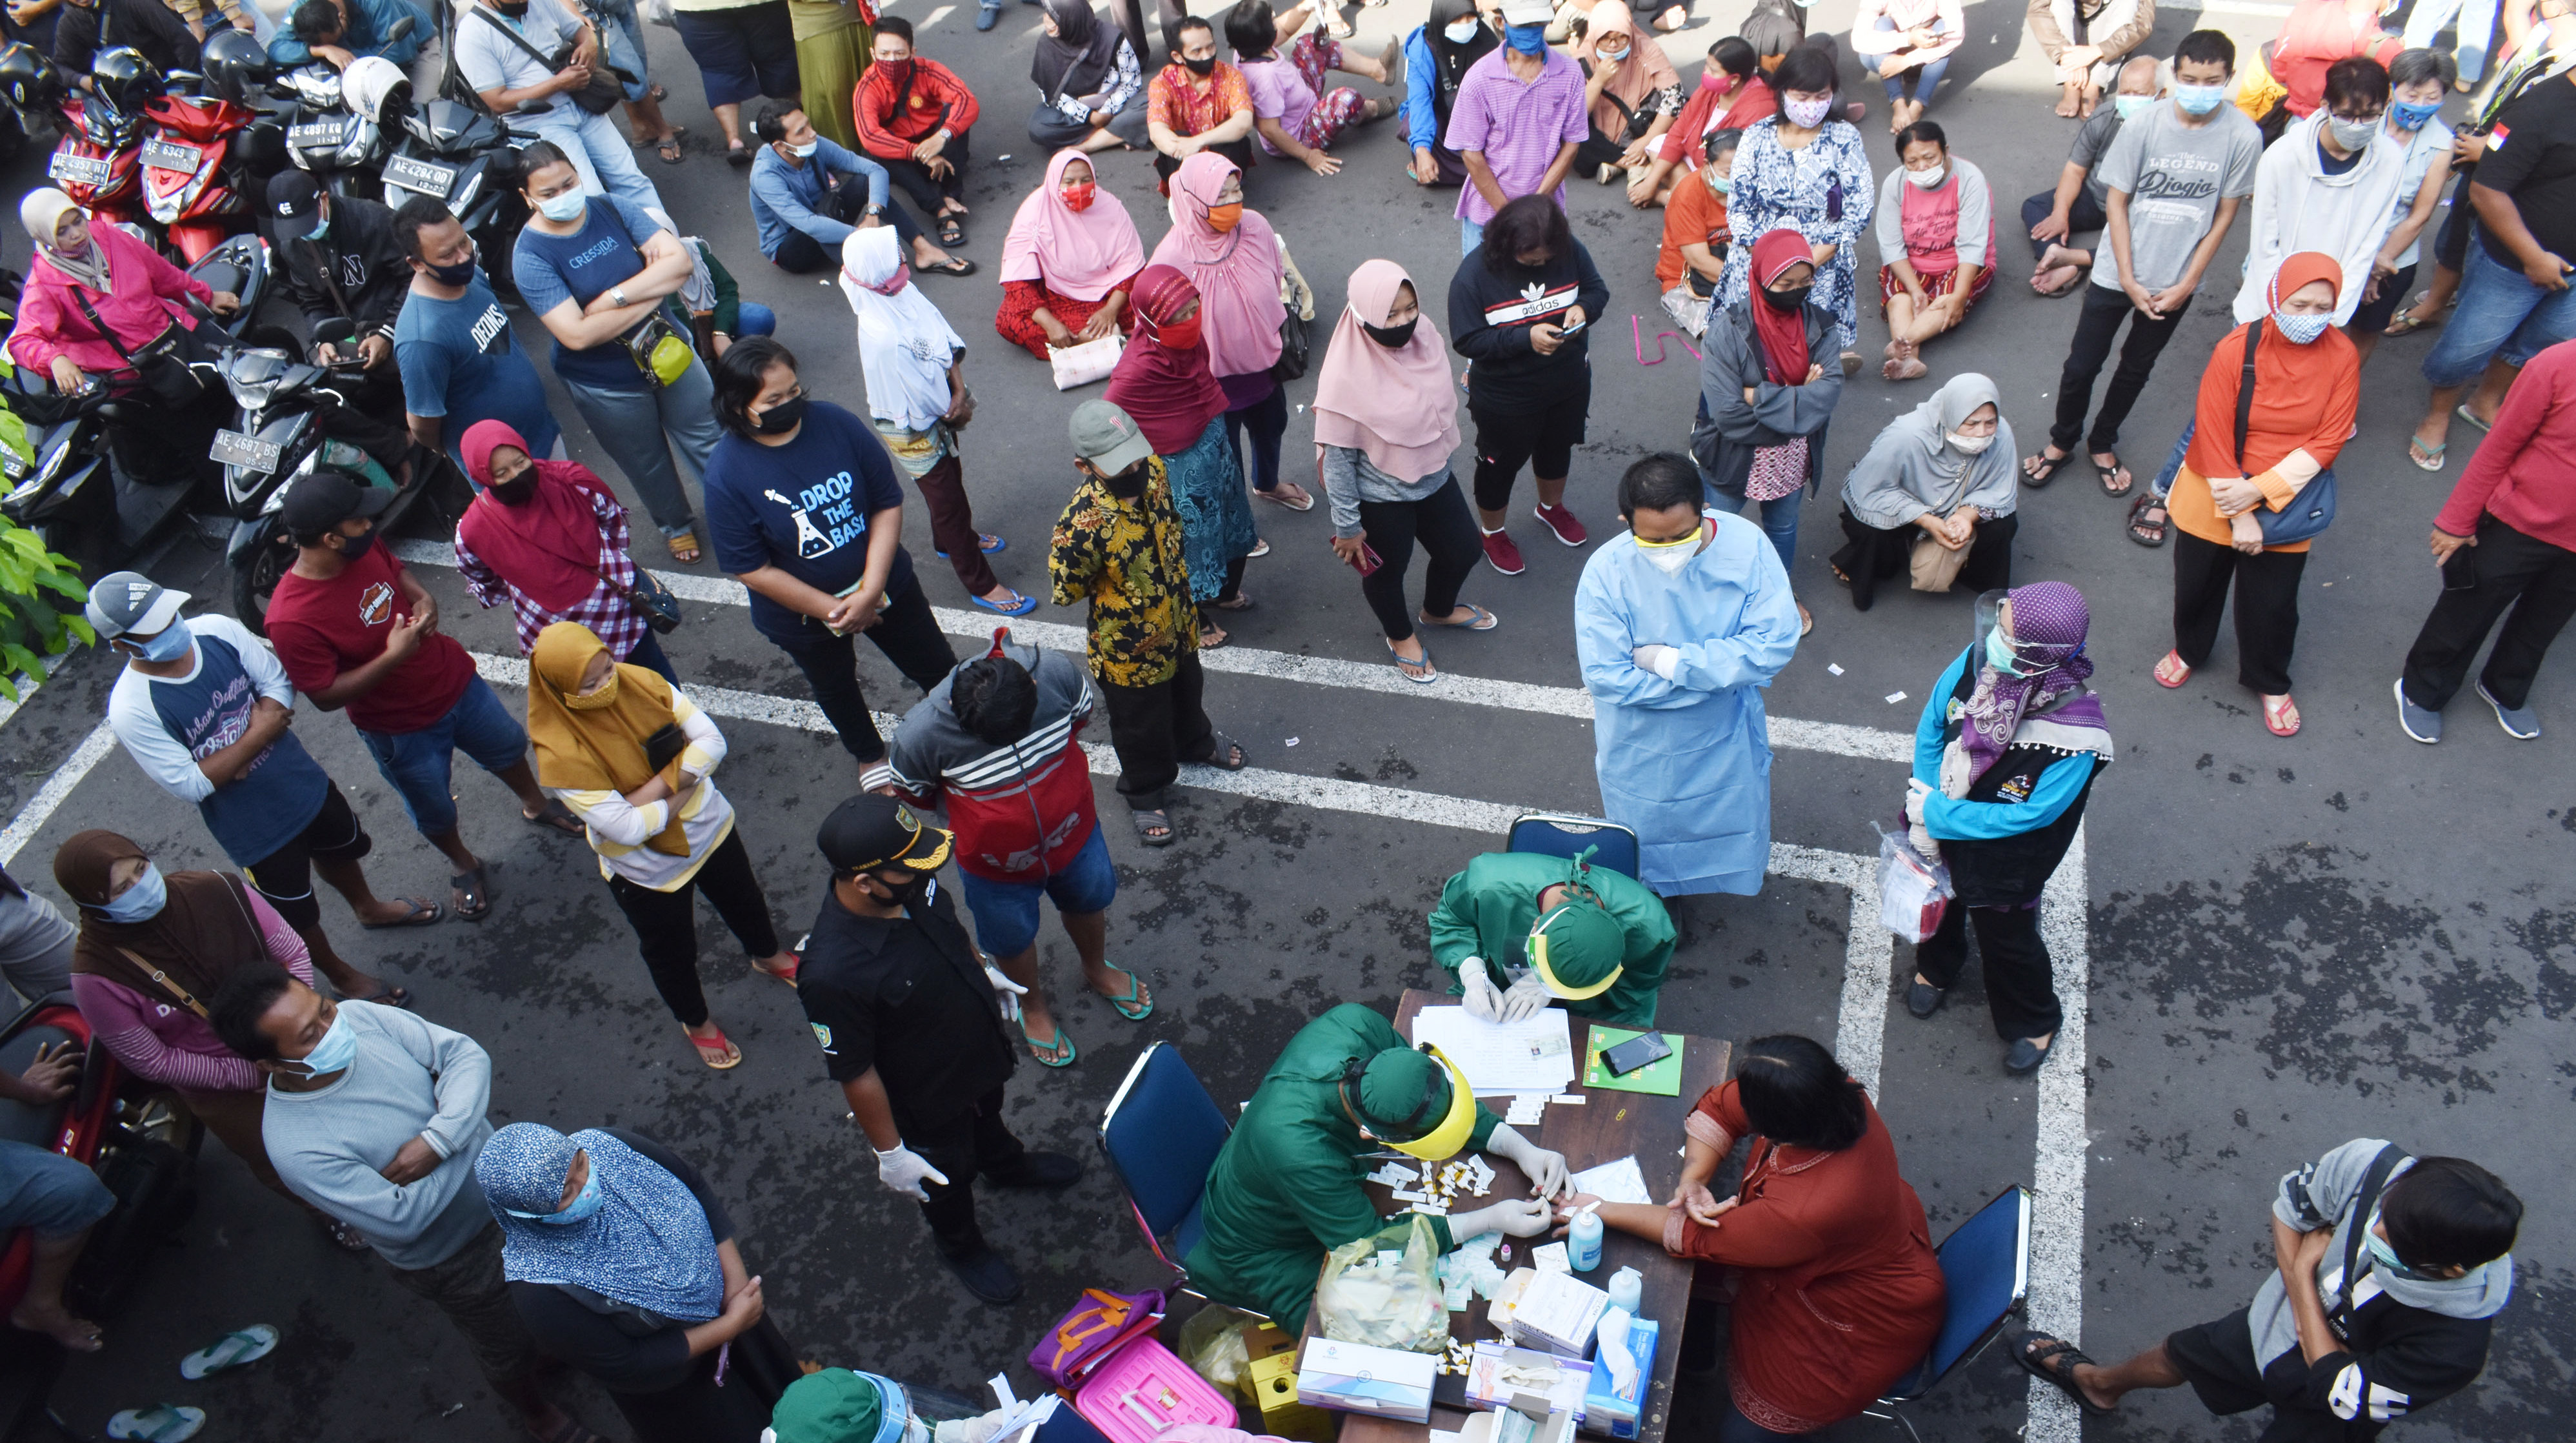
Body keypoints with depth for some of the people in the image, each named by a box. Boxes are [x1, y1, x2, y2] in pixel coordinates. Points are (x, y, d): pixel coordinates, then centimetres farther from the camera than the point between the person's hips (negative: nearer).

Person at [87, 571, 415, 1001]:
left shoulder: (217, 630, -17)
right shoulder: (131, 711, -29)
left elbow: (278, 681, -8)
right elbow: (191, 785, -26)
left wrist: (239, 755, -20)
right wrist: (256, 736, -24)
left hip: (303, 780, 5)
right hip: (252, 825, -5)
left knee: (340, 850, 32)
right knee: (297, 916, 17)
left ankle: (369, 908, 63)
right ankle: (343, 977, 44)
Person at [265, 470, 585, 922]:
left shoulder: (364, 547, -17)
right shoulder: (291, 621, -35)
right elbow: (325, 695, -26)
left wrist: (423, 597, -14)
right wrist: (392, 656, -33)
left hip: (455, 681, 6)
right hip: (402, 728, -5)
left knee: (508, 748, 29)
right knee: (435, 812, 21)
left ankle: (536, 806, 60)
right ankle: (464, 866, 52)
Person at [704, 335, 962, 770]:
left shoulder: (837, 423, -19)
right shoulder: (726, 476, -26)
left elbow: (888, 504, -14)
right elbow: (752, 569, -20)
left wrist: (870, 593, -21)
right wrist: (830, 611, -20)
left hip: (883, 583, 2)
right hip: (802, 613, -1)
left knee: (937, 668, 19)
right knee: (836, 688, 27)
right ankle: (869, 755, 58)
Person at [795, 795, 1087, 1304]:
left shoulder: (912, 888, -25)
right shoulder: (832, 975, -44)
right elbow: (855, 1074, -30)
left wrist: (984, 971, 17)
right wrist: (889, 1152, -18)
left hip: (983, 1047, 6)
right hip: (930, 1097, -5)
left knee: (988, 1114, 36)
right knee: (951, 1172, 25)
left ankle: (1007, 1164, 70)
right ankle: (961, 1246, 57)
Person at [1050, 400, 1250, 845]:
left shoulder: (1153, 471, -18)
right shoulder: (1081, 525, -39)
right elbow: (1065, 592, -24)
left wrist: (1175, 576, 4)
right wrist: (1120, 590, -15)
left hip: (1178, 626, 6)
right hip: (1129, 649, -6)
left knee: (1187, 691, 35)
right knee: (1142, 726, 20)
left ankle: (1195, 741, 67)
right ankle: (1146, 794, 49)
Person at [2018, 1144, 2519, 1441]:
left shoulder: (2454, 1346, -41)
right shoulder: (2373, 1165, -35)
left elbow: (2341, 1394, -25)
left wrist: (2304, 1274, -21)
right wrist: (2300, 1286, -19)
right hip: (2276, 1320, 5)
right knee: (2179, 1355, 26)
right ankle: (2100, 1384, 60)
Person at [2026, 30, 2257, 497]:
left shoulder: (2243, 137, -15)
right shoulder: (2143, 126, -17)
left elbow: (2225, 215, -5)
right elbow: (2116, 202, -8)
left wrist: (2186, 284, -6)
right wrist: (2128, 280, -9)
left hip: (2176, 281, 1)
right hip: (2117, 272, -1)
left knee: (2137, 368, 18)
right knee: (2081, 366, 7)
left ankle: (2102, 445, 38)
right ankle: (2062, 442, 31)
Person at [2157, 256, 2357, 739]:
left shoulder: (2341, 358, -15)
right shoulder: (2237, 349, -19)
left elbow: (2328, 441, -13)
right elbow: (2213, 435, -17)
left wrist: (2260, 491, -21)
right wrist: (2238, 514, -16)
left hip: (2287, 502, 0)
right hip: (2213, 495, 0)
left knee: (2273, 603, 9)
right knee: (2196, 583, 18)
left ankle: (2270, 683, 36)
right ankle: (2188, 650, 48)